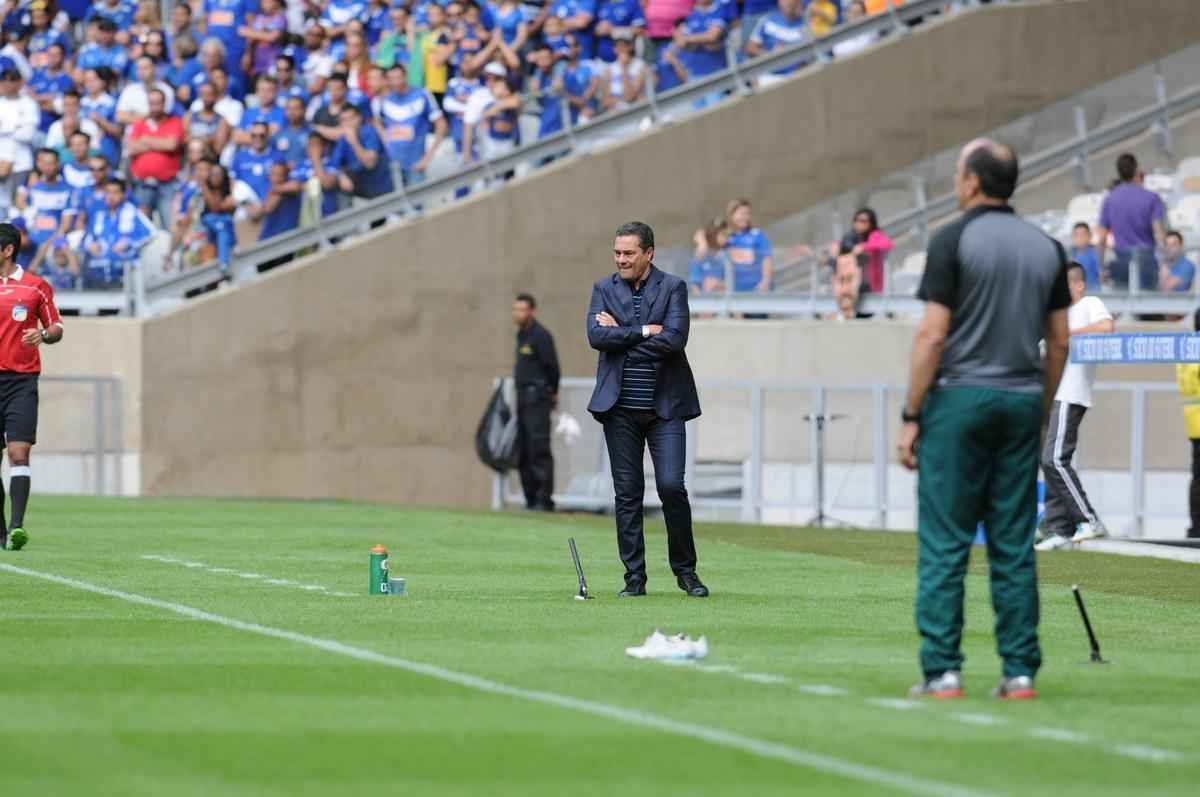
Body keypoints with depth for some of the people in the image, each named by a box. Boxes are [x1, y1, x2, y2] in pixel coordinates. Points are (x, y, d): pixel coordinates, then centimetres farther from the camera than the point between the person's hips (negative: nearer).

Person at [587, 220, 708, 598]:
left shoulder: (673, 287, 1)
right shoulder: (604, 289, 8)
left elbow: (675, 340, -13)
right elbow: (596, 336, -7)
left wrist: (620, 333, -8)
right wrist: (644, 332, -12)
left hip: (664, 406, -2)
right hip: (620, 408, 2)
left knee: (671, 486, -10)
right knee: (627, 493, 3)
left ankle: (685, 570, 7)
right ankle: (634, 577, 8)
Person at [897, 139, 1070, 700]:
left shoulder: (954, 241, -7)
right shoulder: (1047, 248, 9)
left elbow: (932, 334, -10)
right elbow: (1059, 341, 10)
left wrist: (911, 416, -6)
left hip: (959, 399, -5)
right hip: (1021, 401, 5)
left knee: (944, 544, -2)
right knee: (1014, 545, 7)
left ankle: (942, 670, -6)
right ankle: (1020, 671, 5)